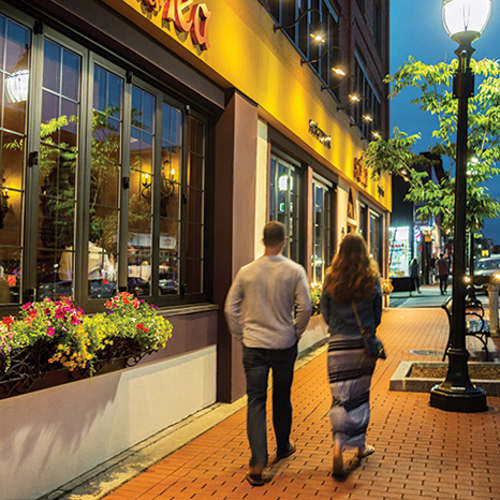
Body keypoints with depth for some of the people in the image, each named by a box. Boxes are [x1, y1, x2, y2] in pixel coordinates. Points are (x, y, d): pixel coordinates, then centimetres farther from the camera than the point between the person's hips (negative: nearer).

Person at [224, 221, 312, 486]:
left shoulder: (246, 272, 0)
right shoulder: (295, 271, -5)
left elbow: (230, 308, 2)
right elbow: (305, 307, -8)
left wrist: (240, 336, 12)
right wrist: (296, 333, 7)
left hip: (254, 345, 0)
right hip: (284, 345, 0)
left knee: (256, 402, 2)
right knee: (282, 398, 18)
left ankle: (257, 464, -7)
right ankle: (283, 447, 36)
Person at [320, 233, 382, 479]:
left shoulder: (331, 279, -3)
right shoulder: (372, 279, -3)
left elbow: (325, 312, 4)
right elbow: (378, 313, 5)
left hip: (338, 344, -1)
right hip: (364, 344, 1)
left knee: (340, 396, 3)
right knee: (360, 394, 16)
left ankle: (338, 447, -15)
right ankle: (360, 444, 29)